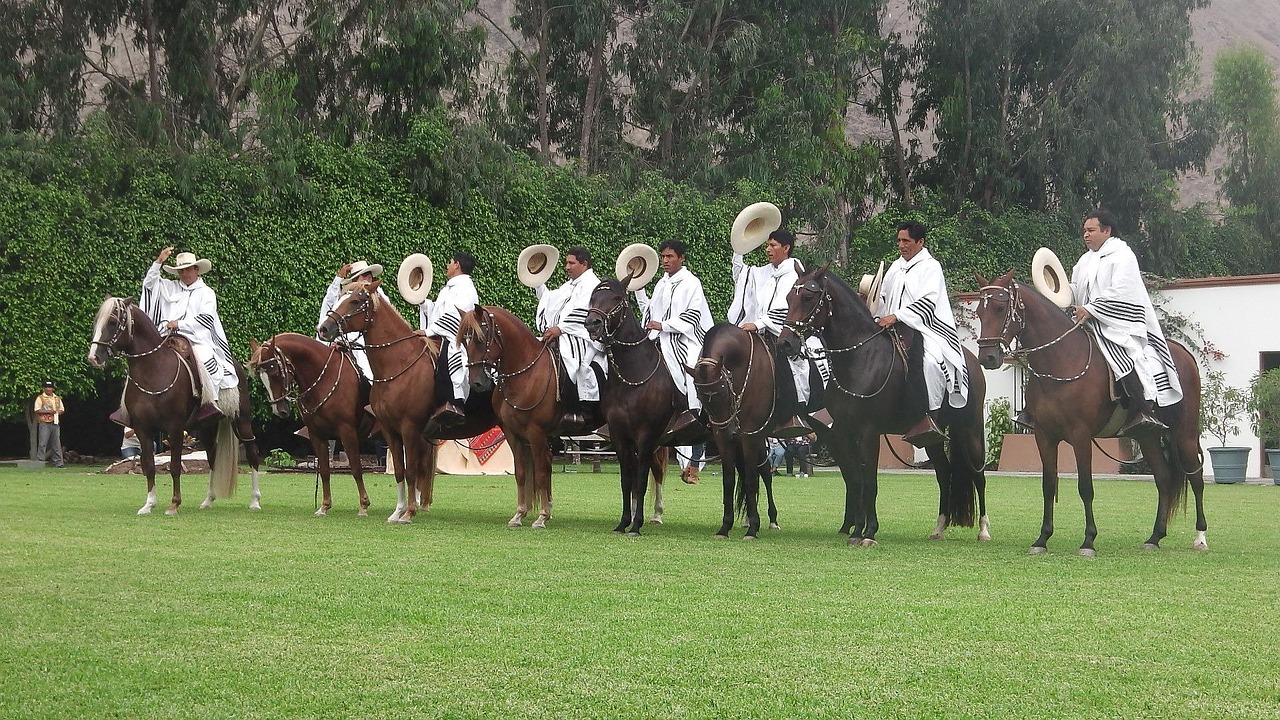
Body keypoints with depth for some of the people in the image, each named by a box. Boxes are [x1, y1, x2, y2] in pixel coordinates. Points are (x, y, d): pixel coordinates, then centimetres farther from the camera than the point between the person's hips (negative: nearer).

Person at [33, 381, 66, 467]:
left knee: (56, 444, 6)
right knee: (43, 443, -9)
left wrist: (58, 412, -1)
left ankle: (58, 462, 8)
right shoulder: (40, 398, 1)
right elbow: (37, 410, -8)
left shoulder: (57, 398, 18)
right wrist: (48, 411, -17)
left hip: (55, 423, 5)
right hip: (44, 423, -5)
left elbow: (62, 409, 22)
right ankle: (40, 461, -7)